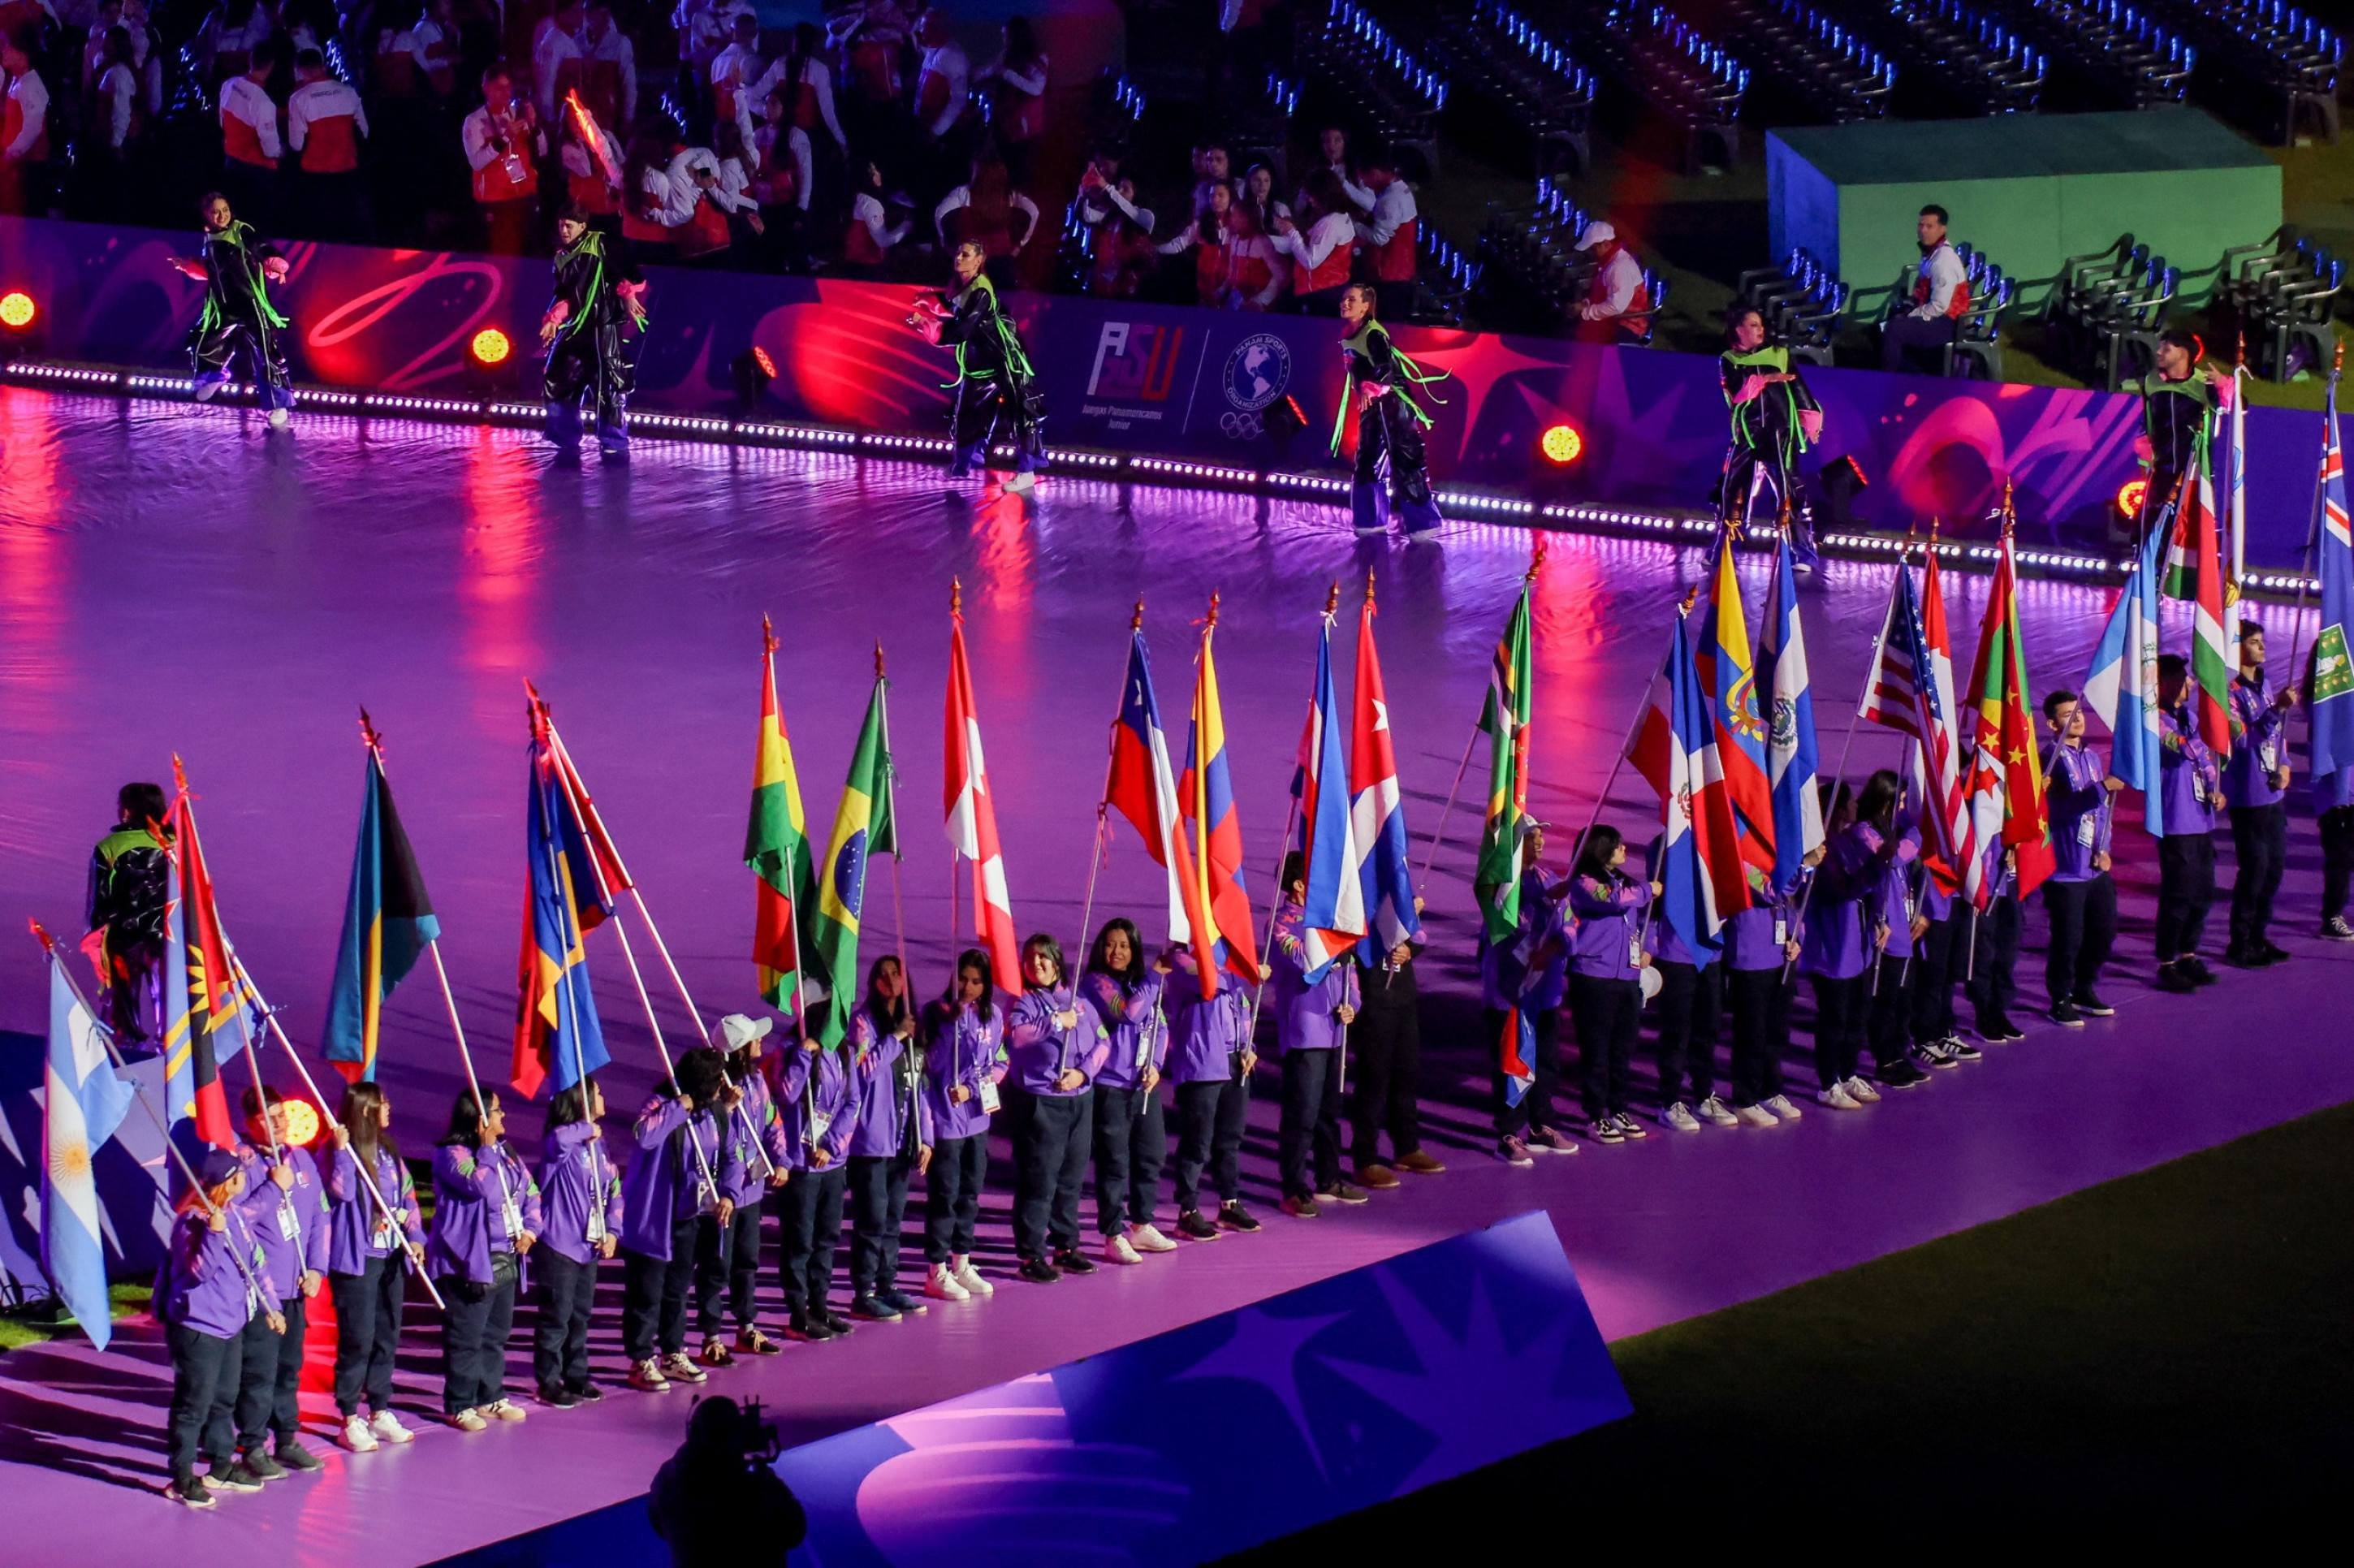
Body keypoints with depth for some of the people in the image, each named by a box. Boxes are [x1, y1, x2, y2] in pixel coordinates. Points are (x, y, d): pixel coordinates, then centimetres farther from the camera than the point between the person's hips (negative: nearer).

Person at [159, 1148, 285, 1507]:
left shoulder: (235, 1216, 9)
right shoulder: (193, 1220, -18)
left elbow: (253, 1265, 17)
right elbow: (199, 1270, -25)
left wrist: (270, 1306, 15)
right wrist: (214, 1233, -35)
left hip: (231, 1325, 9)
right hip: (196, 1327, -9)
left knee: (223, 1399, 18)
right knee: (193, 1404, -4)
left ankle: (222, 1466, 31)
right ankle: (182, 1477, 3)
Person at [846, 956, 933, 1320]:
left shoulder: (912, 1025, 14)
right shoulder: (864, 1021, -5)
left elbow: (920, 1088, 16)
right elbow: (865, 1068, -18)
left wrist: (925, 1138, 11)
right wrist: (896, 1038, -14)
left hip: (902, 1141, 6)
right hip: (871, 1139, -6)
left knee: (893, 1219, 11)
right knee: (872, 1219, -6)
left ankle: (887, 1286, 18)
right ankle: (863, 1293, -1)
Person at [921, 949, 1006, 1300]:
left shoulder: (993, 1015, 3)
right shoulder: (937, 1014, -10)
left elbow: (999, 1064, 5)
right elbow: (932, 1062, -19)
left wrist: (972, 1089, -11)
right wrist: (953, 1020, -28)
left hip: (977, 1116, 5)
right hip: (944, 1118, -5)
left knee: (970, 1194, 14)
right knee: (944, 1195, 0)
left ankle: (961, 1265, 26)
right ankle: (937, 1273, 9)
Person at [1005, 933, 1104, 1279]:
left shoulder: (1077, 1000, 10)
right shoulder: (1025, 1002, -5)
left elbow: (1103, 1041, 8)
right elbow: (1016, 1035, -25)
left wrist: (1084, 1071, -7)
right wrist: (1056, 1021, -24)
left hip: (1081, 1099, 5)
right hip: (1040, 1103, -5)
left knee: (1071, 1178, 13)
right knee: (1039, 1181, -5)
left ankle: (1066, 1247, 25)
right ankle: (1030, 1256, 0)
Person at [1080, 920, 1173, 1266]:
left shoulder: (1142, 983, 11)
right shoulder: (1096, 983, -9)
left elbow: (1160, 1026, 12)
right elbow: (1129, 1013, -22)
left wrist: (1155, 1064, -3)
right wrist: (1155, 975, -20)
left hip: (1145, 1085, 7)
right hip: (1110, 1086, -7)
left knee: (1151, 1155, 14)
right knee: (1114, 1162, -3)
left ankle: (1142, 1226, 28)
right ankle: (1113, 1236, 2)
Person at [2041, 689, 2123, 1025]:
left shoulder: (2092, 757, 11)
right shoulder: (2053, 759, -12)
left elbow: (2102, 806, 14)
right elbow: (2063, 807, -24)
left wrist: (2104, 848, 1)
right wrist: (2102, 787, -37)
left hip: (2096, 867, 7)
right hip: (2065, 868, -7)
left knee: (2104, 931, 14)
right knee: (2068, 938, -2)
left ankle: (2083, 990, 33)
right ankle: (2061, 1000, 13)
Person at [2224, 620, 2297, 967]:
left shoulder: (2265, 685, 11)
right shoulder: (2231, 690, -15)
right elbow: (2243, 737, -25)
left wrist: (2284, 765, 5)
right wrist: (2278, 708, -33)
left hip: (2274, 793, 8)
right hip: (2248, 796, -8)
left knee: (2275, 866, 14)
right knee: (2254, 869, -6)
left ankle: (2259, 936, 26)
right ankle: (2239, 946, 4)